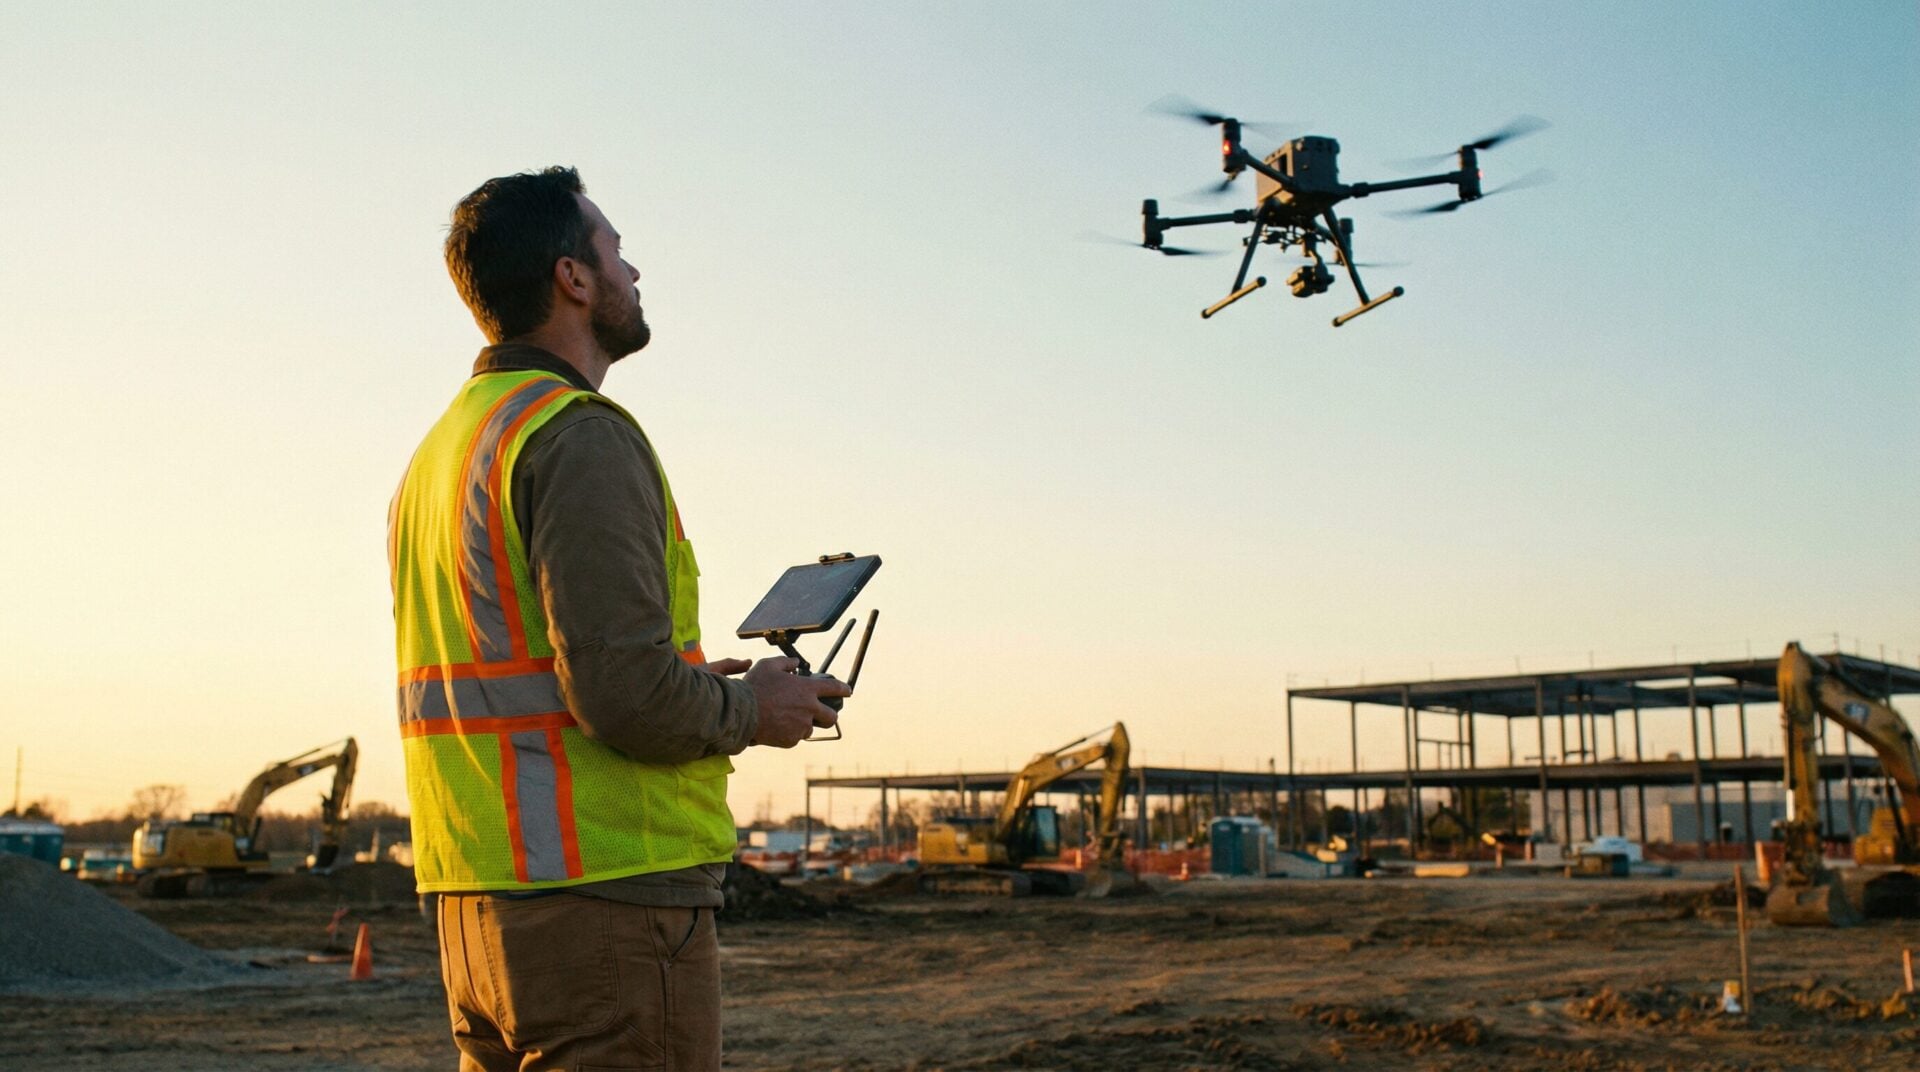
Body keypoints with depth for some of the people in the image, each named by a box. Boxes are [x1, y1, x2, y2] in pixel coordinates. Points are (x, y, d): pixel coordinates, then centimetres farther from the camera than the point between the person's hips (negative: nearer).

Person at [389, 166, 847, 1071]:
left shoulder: (437, 452, 16)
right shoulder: (580, 435, -14)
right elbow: (624, 688, -23)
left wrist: (695, 686, 17)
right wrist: (750, 710, -4)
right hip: (608, 900, -9)